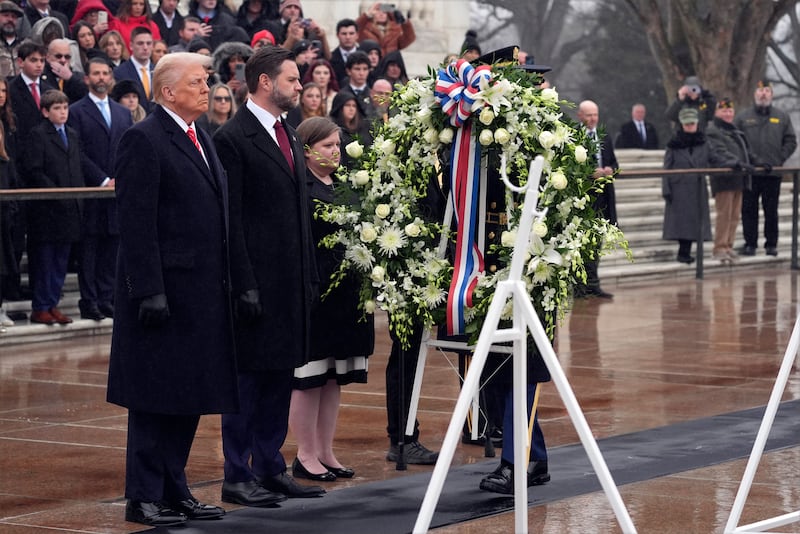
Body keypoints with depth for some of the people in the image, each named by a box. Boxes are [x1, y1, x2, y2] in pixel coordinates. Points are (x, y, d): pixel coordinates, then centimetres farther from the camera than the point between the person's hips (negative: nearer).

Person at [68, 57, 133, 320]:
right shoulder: (77, 112, 0)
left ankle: (106, 299, 9)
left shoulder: (123, 113, 17)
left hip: (118, 190, 5)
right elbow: (79, 153, -7)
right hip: (90, 191, -5)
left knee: (112, 246, 4)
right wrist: (103, 180, -12)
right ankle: (89, 301, 0)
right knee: (89, 247, -2)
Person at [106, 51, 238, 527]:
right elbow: (136, 224, -16)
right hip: (166, 290, -8)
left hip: (203, 292, 8)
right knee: (156, 398, -2)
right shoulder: (144, 140, -11)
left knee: (190, 396, 12)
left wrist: (226, 283, 14)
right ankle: (144, 497, 5)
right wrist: (149, 291, -21)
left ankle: (174, 489, 20)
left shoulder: (202, 139, 16)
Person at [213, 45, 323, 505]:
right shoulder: (233, 138, -10)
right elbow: (231, 219, -13)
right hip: (257, 284, -8)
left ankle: (271, 468, 20)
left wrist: (311, 276, 14)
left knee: (281, 377, 12)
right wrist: (245, 285, -17)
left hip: (293, 282, 8)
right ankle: (238, 476, 6)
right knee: (248, 377, -1)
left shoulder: (290, 138, 16)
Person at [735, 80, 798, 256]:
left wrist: (780, 159, -5)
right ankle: (750, 243, 9)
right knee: (749, 210, 1)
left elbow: (791, 141, 8)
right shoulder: (743, 117, 7)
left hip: (773, 173, 0)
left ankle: (771, 244, 12)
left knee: (771, 210, 5)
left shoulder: (782, 117, 9)